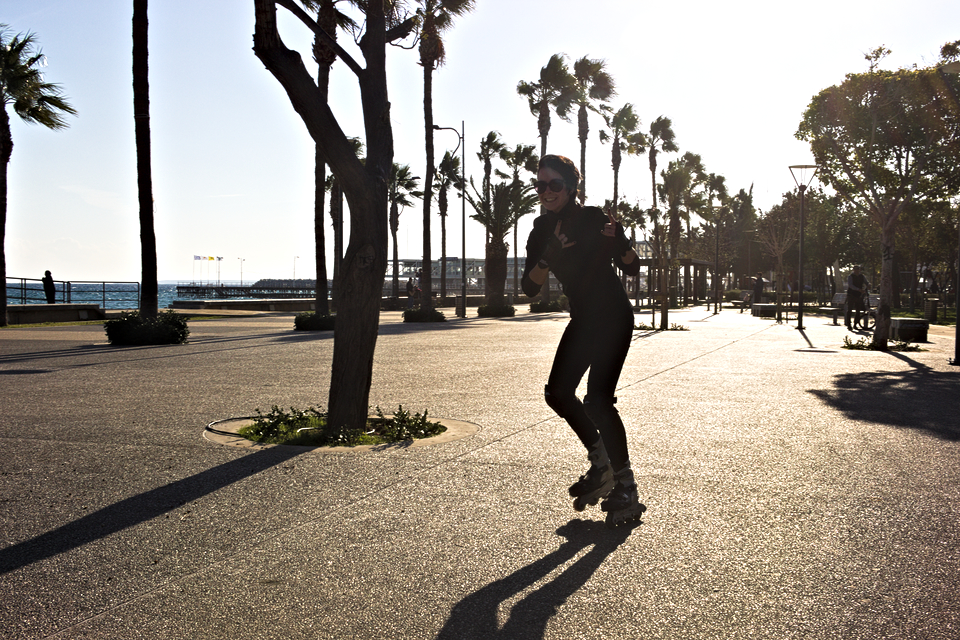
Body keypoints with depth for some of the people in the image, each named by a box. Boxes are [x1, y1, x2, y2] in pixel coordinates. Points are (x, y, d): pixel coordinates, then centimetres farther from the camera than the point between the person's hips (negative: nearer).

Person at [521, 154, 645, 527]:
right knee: (558, 392, 3)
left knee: (597, 400, -17)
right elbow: (530, 287, -7)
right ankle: (601, 462, 21)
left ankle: (626, 489, -7)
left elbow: (632, 269, -8)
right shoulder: (542, 231, 3)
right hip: (582, 320, 7)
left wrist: (616, 241, -27)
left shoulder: (594, 219, -13)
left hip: (613, 318, -7)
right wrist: (550, 255, -23)